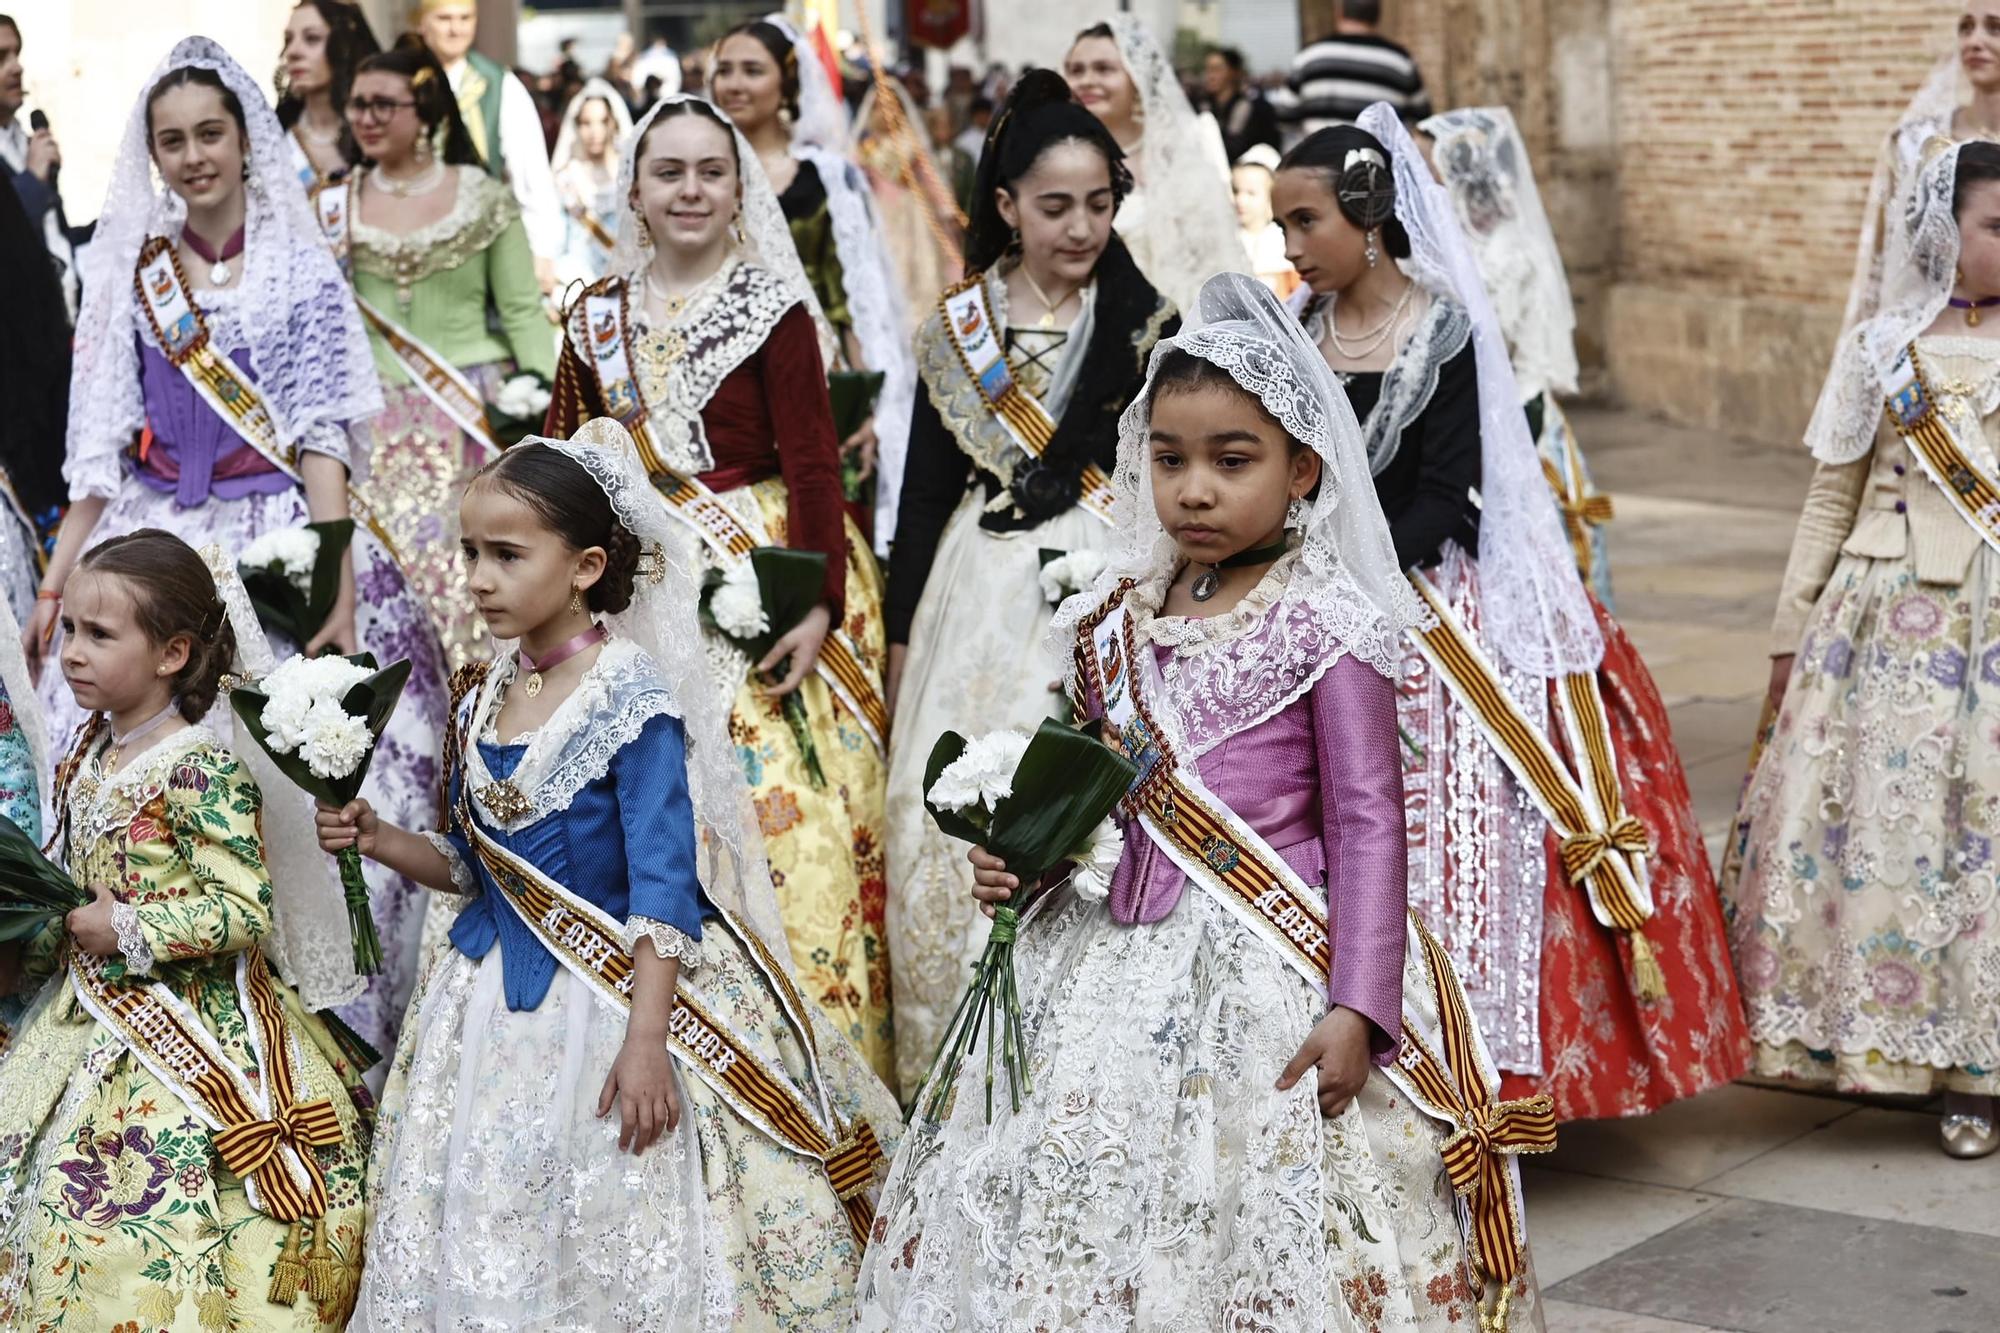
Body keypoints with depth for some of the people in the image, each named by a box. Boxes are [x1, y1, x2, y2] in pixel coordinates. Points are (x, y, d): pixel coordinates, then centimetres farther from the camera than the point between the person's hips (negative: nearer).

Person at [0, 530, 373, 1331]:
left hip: (188, 1041, -8)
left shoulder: (202, 770, -17)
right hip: (90, 1028, 8)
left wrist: (124, 931, -19)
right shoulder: (85, 759, 8)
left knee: (153, 1252, -8)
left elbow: (243, 913, -21)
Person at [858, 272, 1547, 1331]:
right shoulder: (1117, 620, 8)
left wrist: (1357, 1008, -15)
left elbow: (1366, 823, -10)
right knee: (1067, 1214, 8)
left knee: (1257, 1238, -4)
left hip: (1268, 979, -5)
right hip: (1106, 963, 6)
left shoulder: (1325, 628, -9)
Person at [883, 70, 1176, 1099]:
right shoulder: (956, 324, 6)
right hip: (979, 589, 3)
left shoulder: (1141, 321, 1)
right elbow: (926, 485, 10)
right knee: (945, 810, 1)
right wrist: (902, 628, 10)